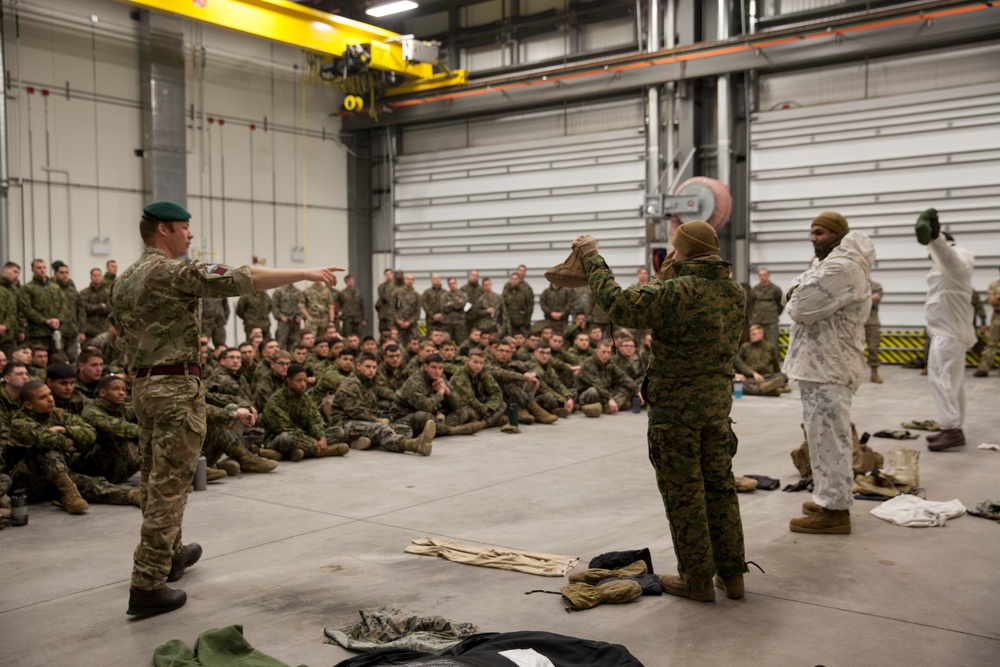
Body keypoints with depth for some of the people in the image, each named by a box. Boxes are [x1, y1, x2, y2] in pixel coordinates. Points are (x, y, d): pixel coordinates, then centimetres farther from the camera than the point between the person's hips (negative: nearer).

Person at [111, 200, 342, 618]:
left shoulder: (124, 281, 14)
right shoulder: (175, 271, -14)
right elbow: (242, 280, -23)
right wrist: (305, 273, -21)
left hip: (143, 385, 9)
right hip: (177, 387, -9)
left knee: (155, 480, 19)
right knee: (169, 485, -5)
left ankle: (170, 555, 36)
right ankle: (147, 586, -3)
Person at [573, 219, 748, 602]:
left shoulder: (677, 292, -20)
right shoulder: (733, 292, 4)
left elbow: (619, 305, -22)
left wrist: (592, 259, -10)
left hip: (677, 406, -7)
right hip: (718, 401, 7)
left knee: (683, 493, 4)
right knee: (720, 487, 17)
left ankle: (697, 579, 14)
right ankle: (732, 573, 24)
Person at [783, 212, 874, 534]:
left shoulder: (841, 268, -19)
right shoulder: (827, 263, 18)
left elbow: (799, 308, -23)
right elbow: (790, 295, 16)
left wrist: (795, 297, -1)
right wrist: (796, 292, -6)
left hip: (828, 370, -11)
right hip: (821, 365, 11)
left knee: (828, 437, -5)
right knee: (826, 436, 18)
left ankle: (834, 510, 1)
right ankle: (828, 498, 29)